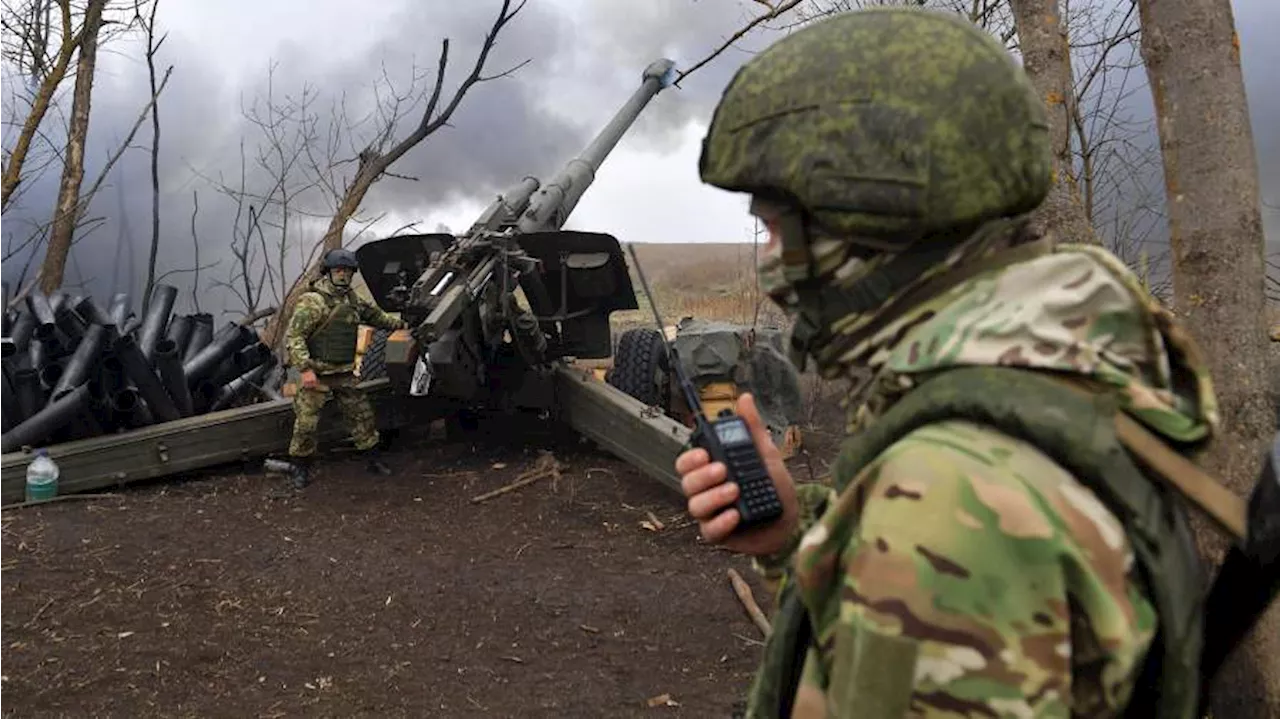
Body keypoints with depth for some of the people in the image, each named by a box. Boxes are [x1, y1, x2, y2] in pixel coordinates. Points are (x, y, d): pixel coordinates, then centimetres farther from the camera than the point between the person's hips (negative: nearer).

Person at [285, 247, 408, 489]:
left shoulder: (354, 300, 10)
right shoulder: (312, 301, -14)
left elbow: (375, 316, 31)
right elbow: (293, 337, -18)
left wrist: (400, 324, 33)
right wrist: (305, 369, -26)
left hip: (345, 374, 6)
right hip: (317, 374, -6)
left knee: (363, 415, 10)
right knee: (306, 422, -3)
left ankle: (374, 459, 23)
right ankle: (300, 467, 14)